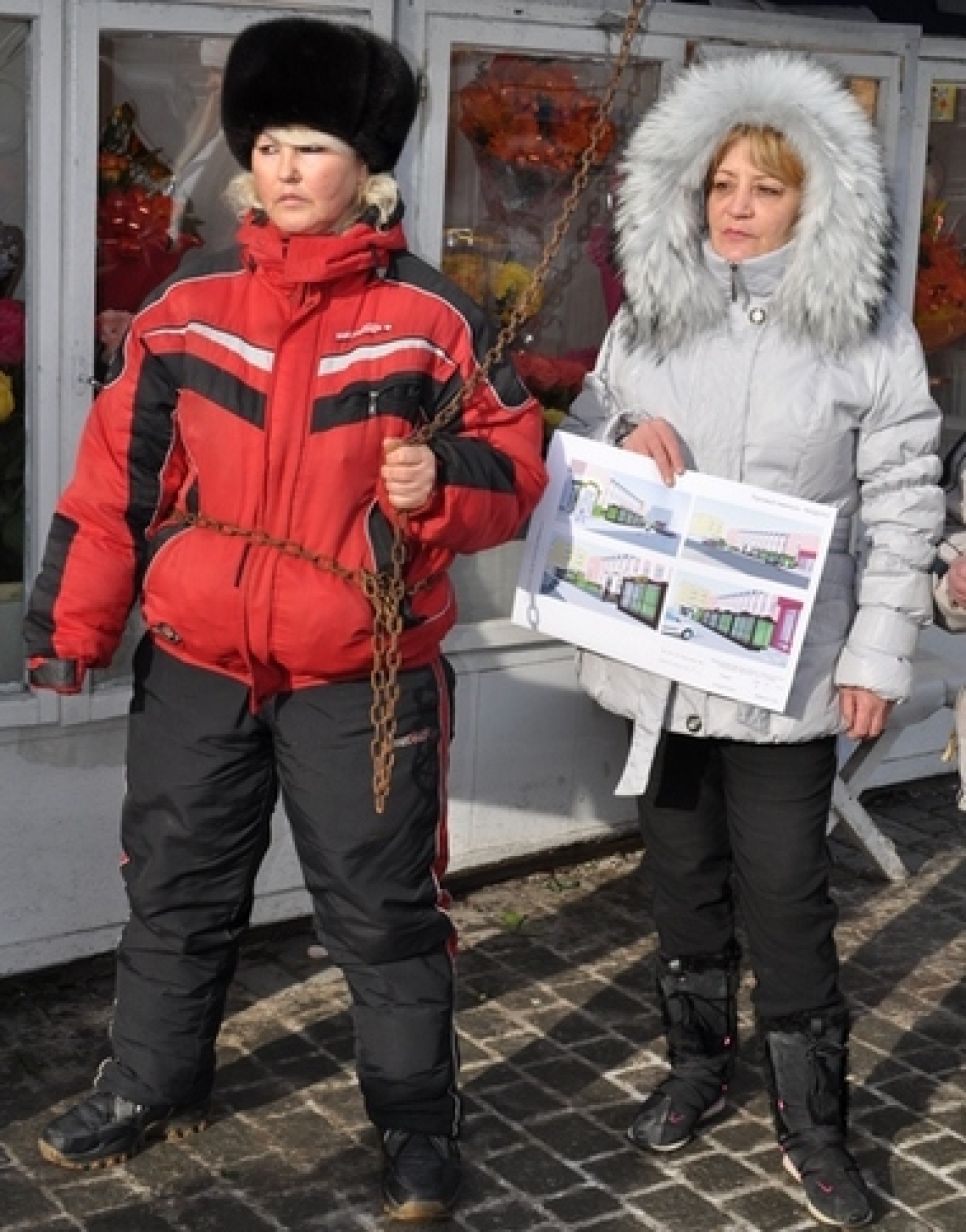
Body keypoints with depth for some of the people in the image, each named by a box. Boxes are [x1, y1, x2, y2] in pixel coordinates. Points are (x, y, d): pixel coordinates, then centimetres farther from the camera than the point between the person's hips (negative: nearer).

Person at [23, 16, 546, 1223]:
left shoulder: (431, 315, -5)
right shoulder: (183, 308, 3)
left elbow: (513, 467, -1)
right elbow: (117, 474, 6)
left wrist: (442, 481, -23)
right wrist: (71, 623, 4)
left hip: (362, 678, -3)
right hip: (194, 668, 4)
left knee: (383, 907, 5)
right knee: (174, 890, 17)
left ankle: (417, 1118, 24)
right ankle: (151, 1085, 37)